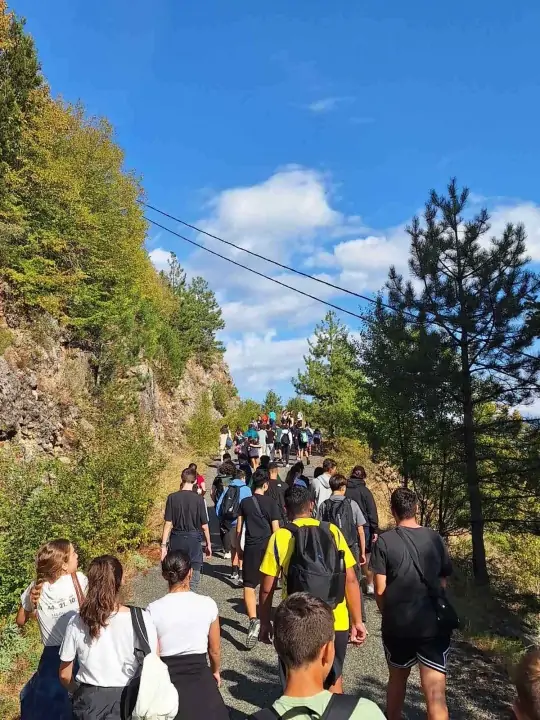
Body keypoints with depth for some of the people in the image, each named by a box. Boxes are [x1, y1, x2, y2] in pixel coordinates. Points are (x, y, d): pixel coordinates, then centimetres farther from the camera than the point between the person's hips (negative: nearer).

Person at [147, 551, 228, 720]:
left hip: (167, 680, 0)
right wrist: (215, 671, 23)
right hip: (200, 678, 1)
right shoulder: (208, 604, -9)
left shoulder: (154, 610, -12)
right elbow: (214, 649, 4)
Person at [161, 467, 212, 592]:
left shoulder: (172, 497, -5)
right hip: (193, 539, -2)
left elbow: (168, 523, -5)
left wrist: (164, 545, 2)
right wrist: (208, 544, 7)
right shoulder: (199, 499, -9)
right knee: (193, 576, 6)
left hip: (176, 539, 2)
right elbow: (204, 525, -5)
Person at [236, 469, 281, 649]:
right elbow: (275, 530, -2)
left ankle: (254, 620, -24)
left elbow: (239, 529, 5)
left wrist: (239, 548, 15)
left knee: (249, 587, -1)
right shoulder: (271, 503, -2)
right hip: (268, 547, 1)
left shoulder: (244, 502, 2)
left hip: (251, 548, 0)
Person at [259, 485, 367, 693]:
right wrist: (357, 621, 6)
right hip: (336, 622, 2)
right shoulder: (332, 531, -3)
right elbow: (351, 580, -3)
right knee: (333, 677, 25)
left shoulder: (279, 537, -7)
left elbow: (267, 589, -4)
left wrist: (265, 623, 9)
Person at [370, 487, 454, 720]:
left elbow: (380, 590, -8)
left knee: (397, 679, 24)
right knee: (436, 695, 3)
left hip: (397, 624, 0)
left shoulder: (384, 541, -8)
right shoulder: (435, 538, 0)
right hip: (434, 624, 1)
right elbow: (442, 583, 8)